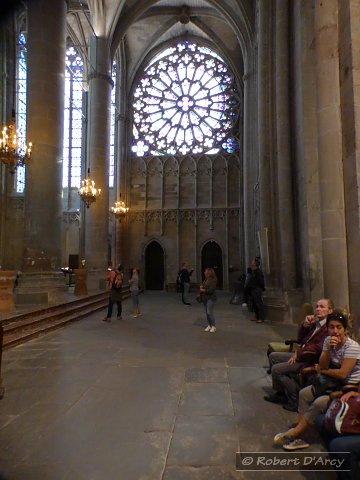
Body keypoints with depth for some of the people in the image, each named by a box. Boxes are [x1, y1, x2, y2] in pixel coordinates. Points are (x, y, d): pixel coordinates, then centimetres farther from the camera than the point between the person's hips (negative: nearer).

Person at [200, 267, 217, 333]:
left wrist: (203, 290, -13)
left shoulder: (213, 280, -14)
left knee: (209, 312, -8)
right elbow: (202, 286, 21)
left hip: (210, 298, -8)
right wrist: (201, 287, -1)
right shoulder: (205, 280, 10)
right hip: (205, 298, 8)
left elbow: (211, 290, -21)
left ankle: (213, 326, 5)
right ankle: (209, 325, 21)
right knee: (207, 312, 11)